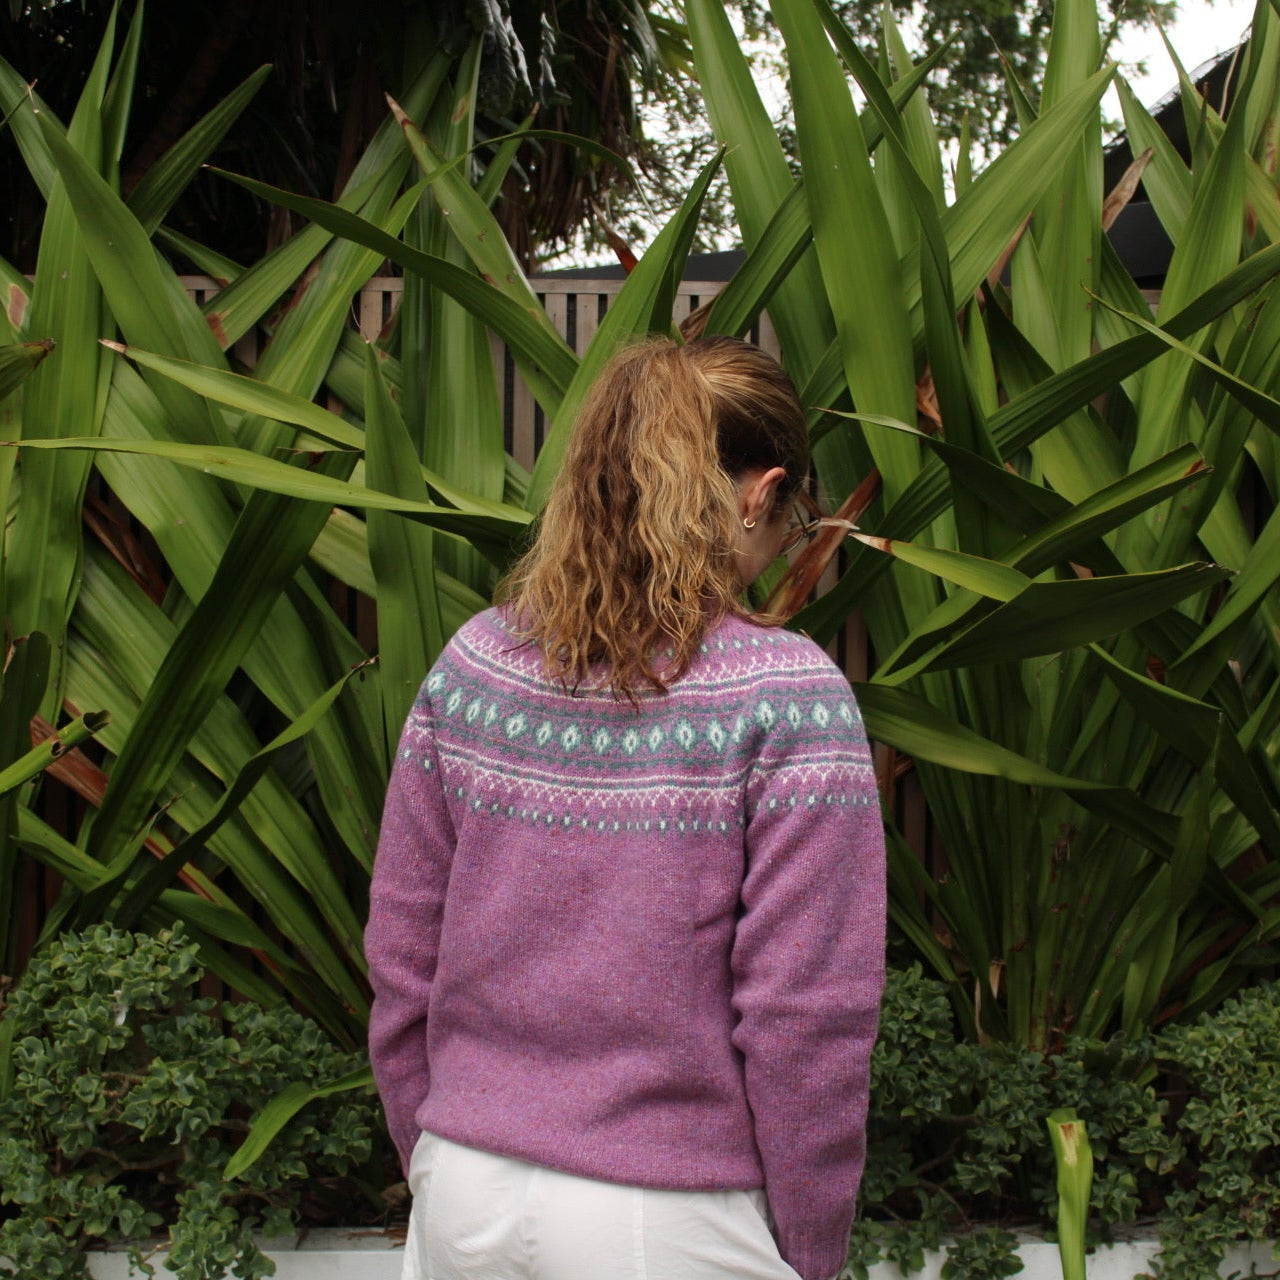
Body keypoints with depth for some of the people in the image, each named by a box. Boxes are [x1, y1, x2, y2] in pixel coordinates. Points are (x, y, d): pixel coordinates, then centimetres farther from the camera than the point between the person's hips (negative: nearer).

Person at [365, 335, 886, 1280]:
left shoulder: (471, 665, -3)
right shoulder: (789, 696, -16)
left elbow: (401, 960, 3)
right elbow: (804, 1015, -16)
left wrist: (434, 1164, 15)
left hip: (465, 1199, 4)